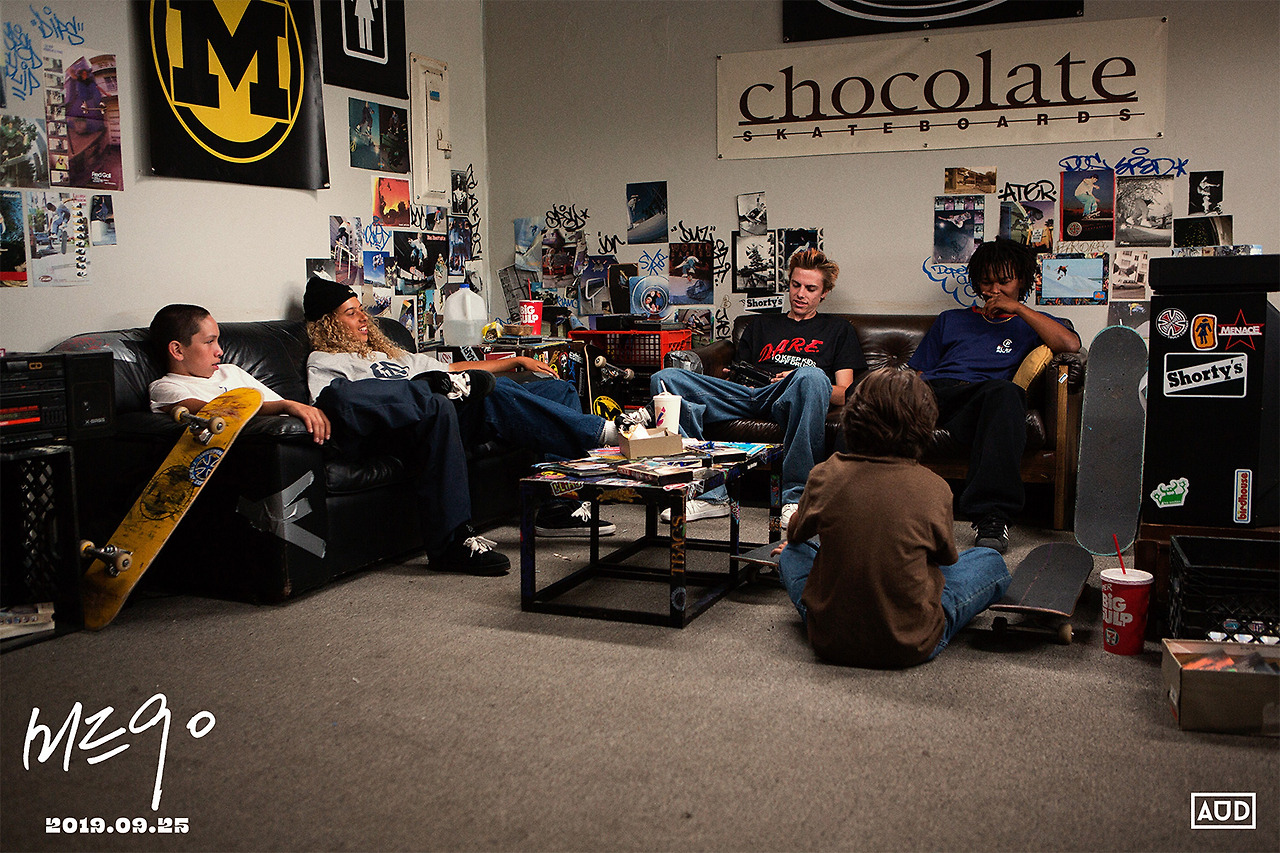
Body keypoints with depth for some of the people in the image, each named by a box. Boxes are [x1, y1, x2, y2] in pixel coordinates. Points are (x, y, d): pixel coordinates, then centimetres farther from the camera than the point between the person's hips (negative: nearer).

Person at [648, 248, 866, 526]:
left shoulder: (837, 329, 26)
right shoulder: (761, 325, 35)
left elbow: (844, 395, 13)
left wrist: (798, 381, -6)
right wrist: (730, 377, 4)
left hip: (788, 400, -3)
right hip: (747, 395, 3)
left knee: (811, 376, -41)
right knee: (664, 378, -19)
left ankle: (796, 497, -35)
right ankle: (712, 494, -30)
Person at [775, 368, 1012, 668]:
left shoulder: (825, 475, -11)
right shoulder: (934, 489, -14)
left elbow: (795, 533, 11)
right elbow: (947, 558, 7)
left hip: (828, 641, 3)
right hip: (910, 647, -2)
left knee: (792, 550, 29)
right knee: (991, 562, 21)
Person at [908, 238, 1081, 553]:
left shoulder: (1031, 324, 30)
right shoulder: (950, 320, 38)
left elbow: (1071, 344, 6)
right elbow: (918, 372, 29)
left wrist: (1017, 307, 9)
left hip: (981, 401, -2)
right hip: (933, 389, 2)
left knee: (1005, 391, -41)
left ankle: (991, 516, -46)